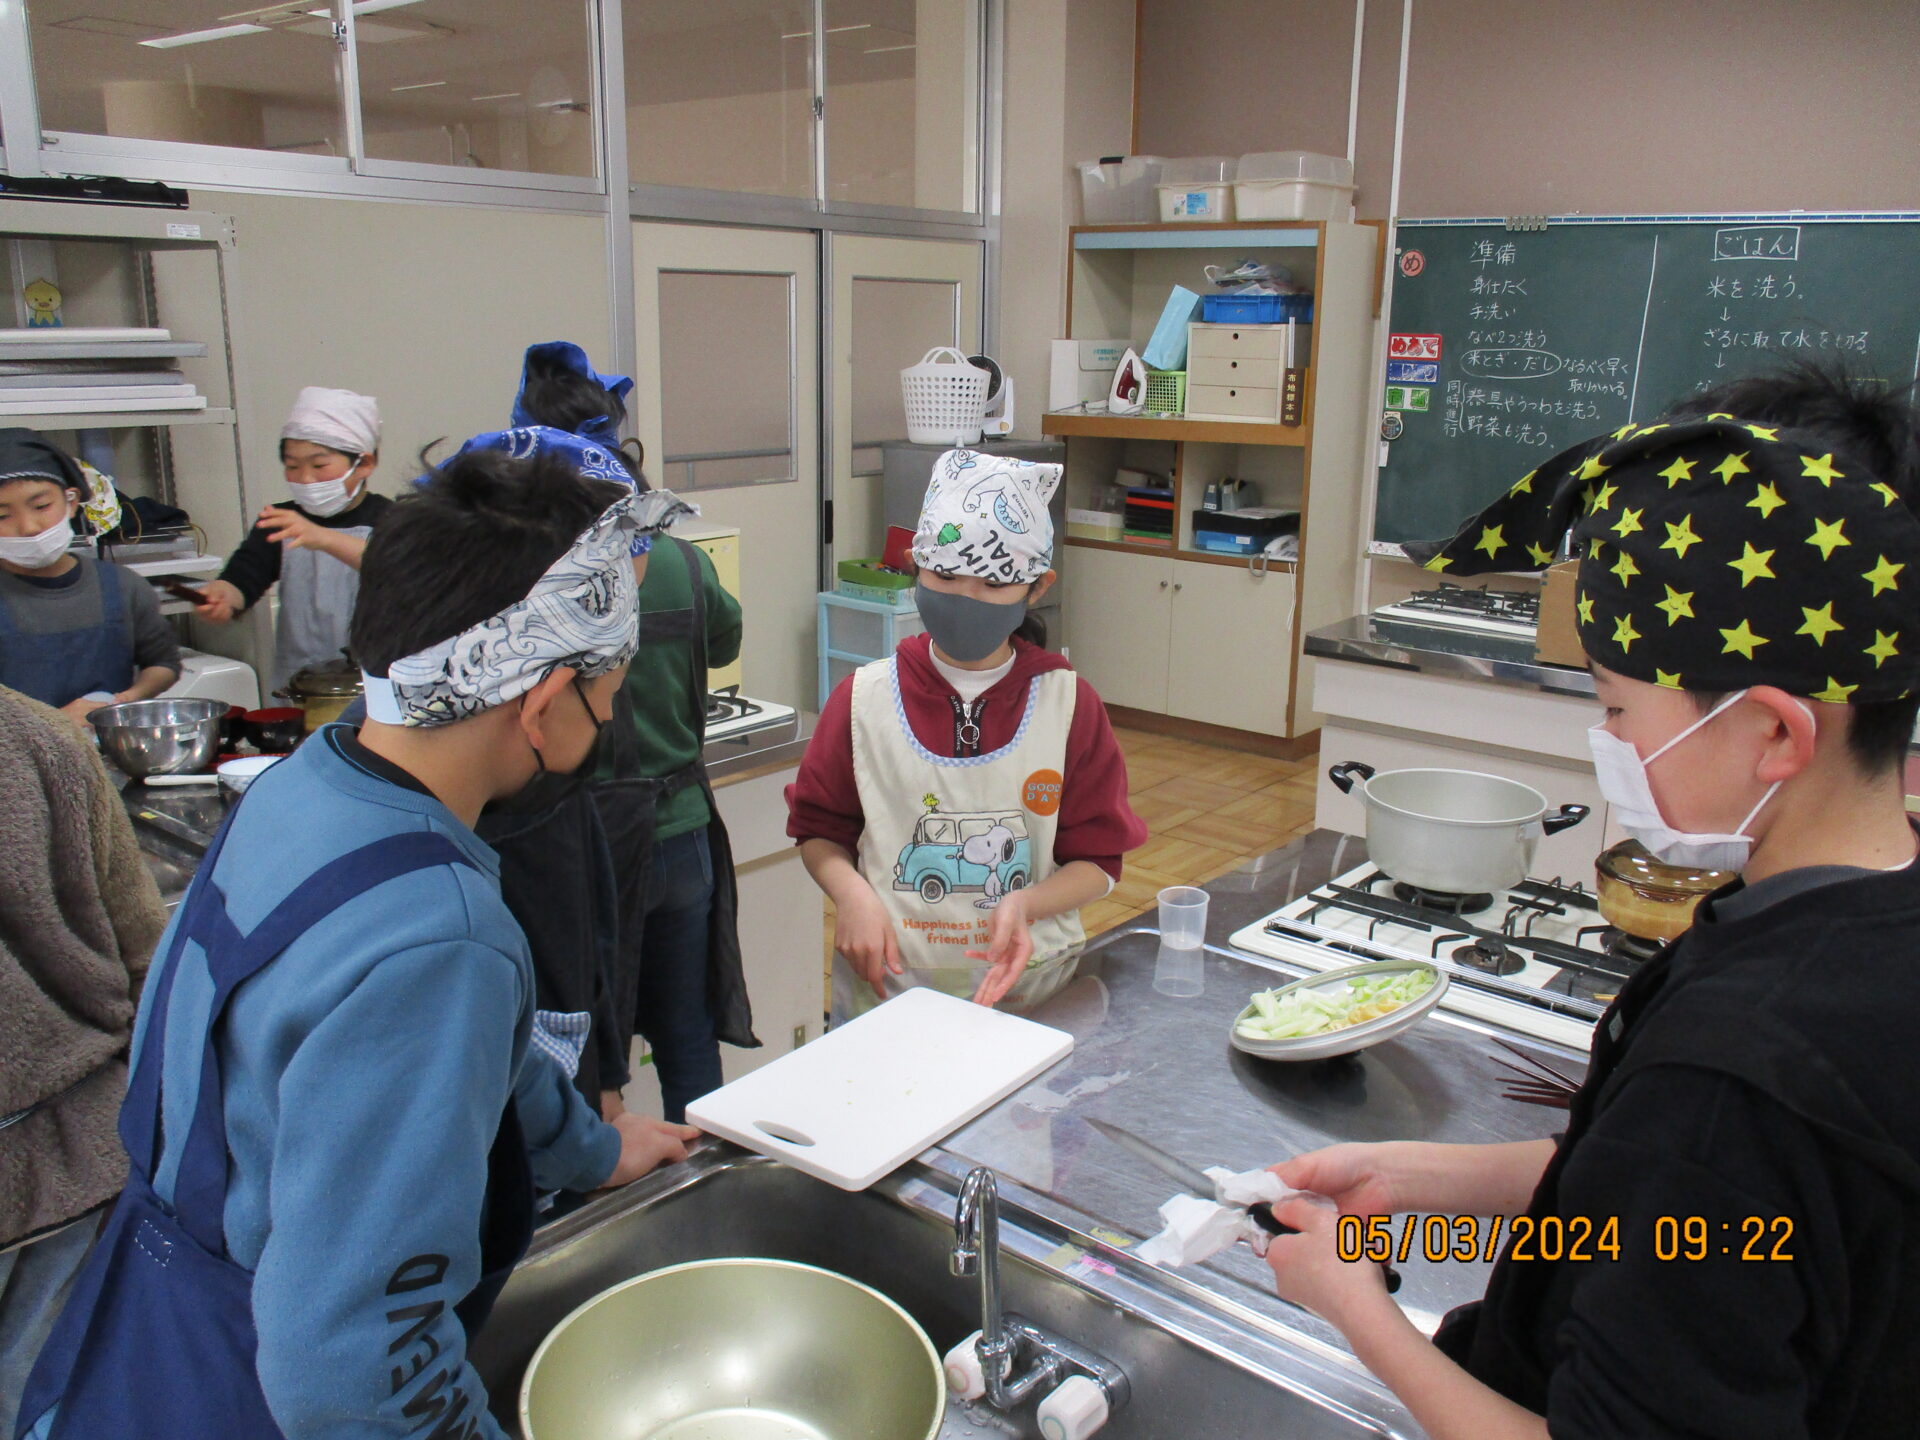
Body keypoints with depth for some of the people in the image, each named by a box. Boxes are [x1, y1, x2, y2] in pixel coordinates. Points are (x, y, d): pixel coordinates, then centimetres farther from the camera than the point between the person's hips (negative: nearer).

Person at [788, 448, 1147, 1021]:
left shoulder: (1069, 703, -1)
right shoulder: (863, 699, 0)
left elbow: (1096, 858, 2)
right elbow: (819, 829, 9)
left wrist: (1025, 904, -16)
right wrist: (851, 893, -10)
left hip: (1027, 984, 0)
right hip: (887, 982, 0)